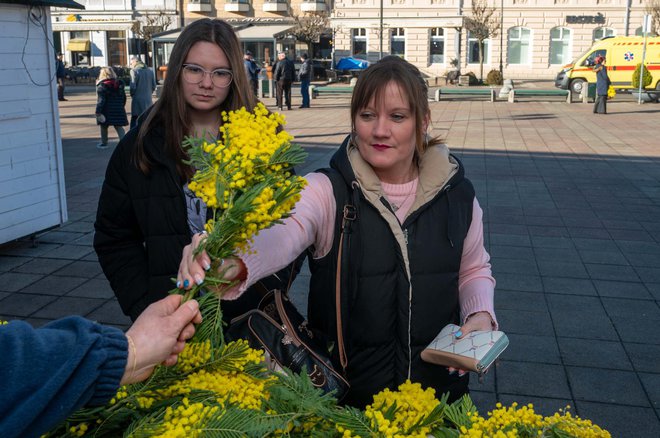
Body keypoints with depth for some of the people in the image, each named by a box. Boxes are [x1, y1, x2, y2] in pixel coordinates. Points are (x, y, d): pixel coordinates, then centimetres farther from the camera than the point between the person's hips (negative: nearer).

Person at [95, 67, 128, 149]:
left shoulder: (102, 86, -11)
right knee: (119, 127, 4)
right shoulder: (119, 84, 7)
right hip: (118, 110, 4)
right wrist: (121, 107, 25)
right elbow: (124, 97, 14)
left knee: (104, 127, 14)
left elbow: (100, 100, -16)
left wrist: (98, 111, -16)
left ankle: (104, 143, 25)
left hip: (106, 111, -4)